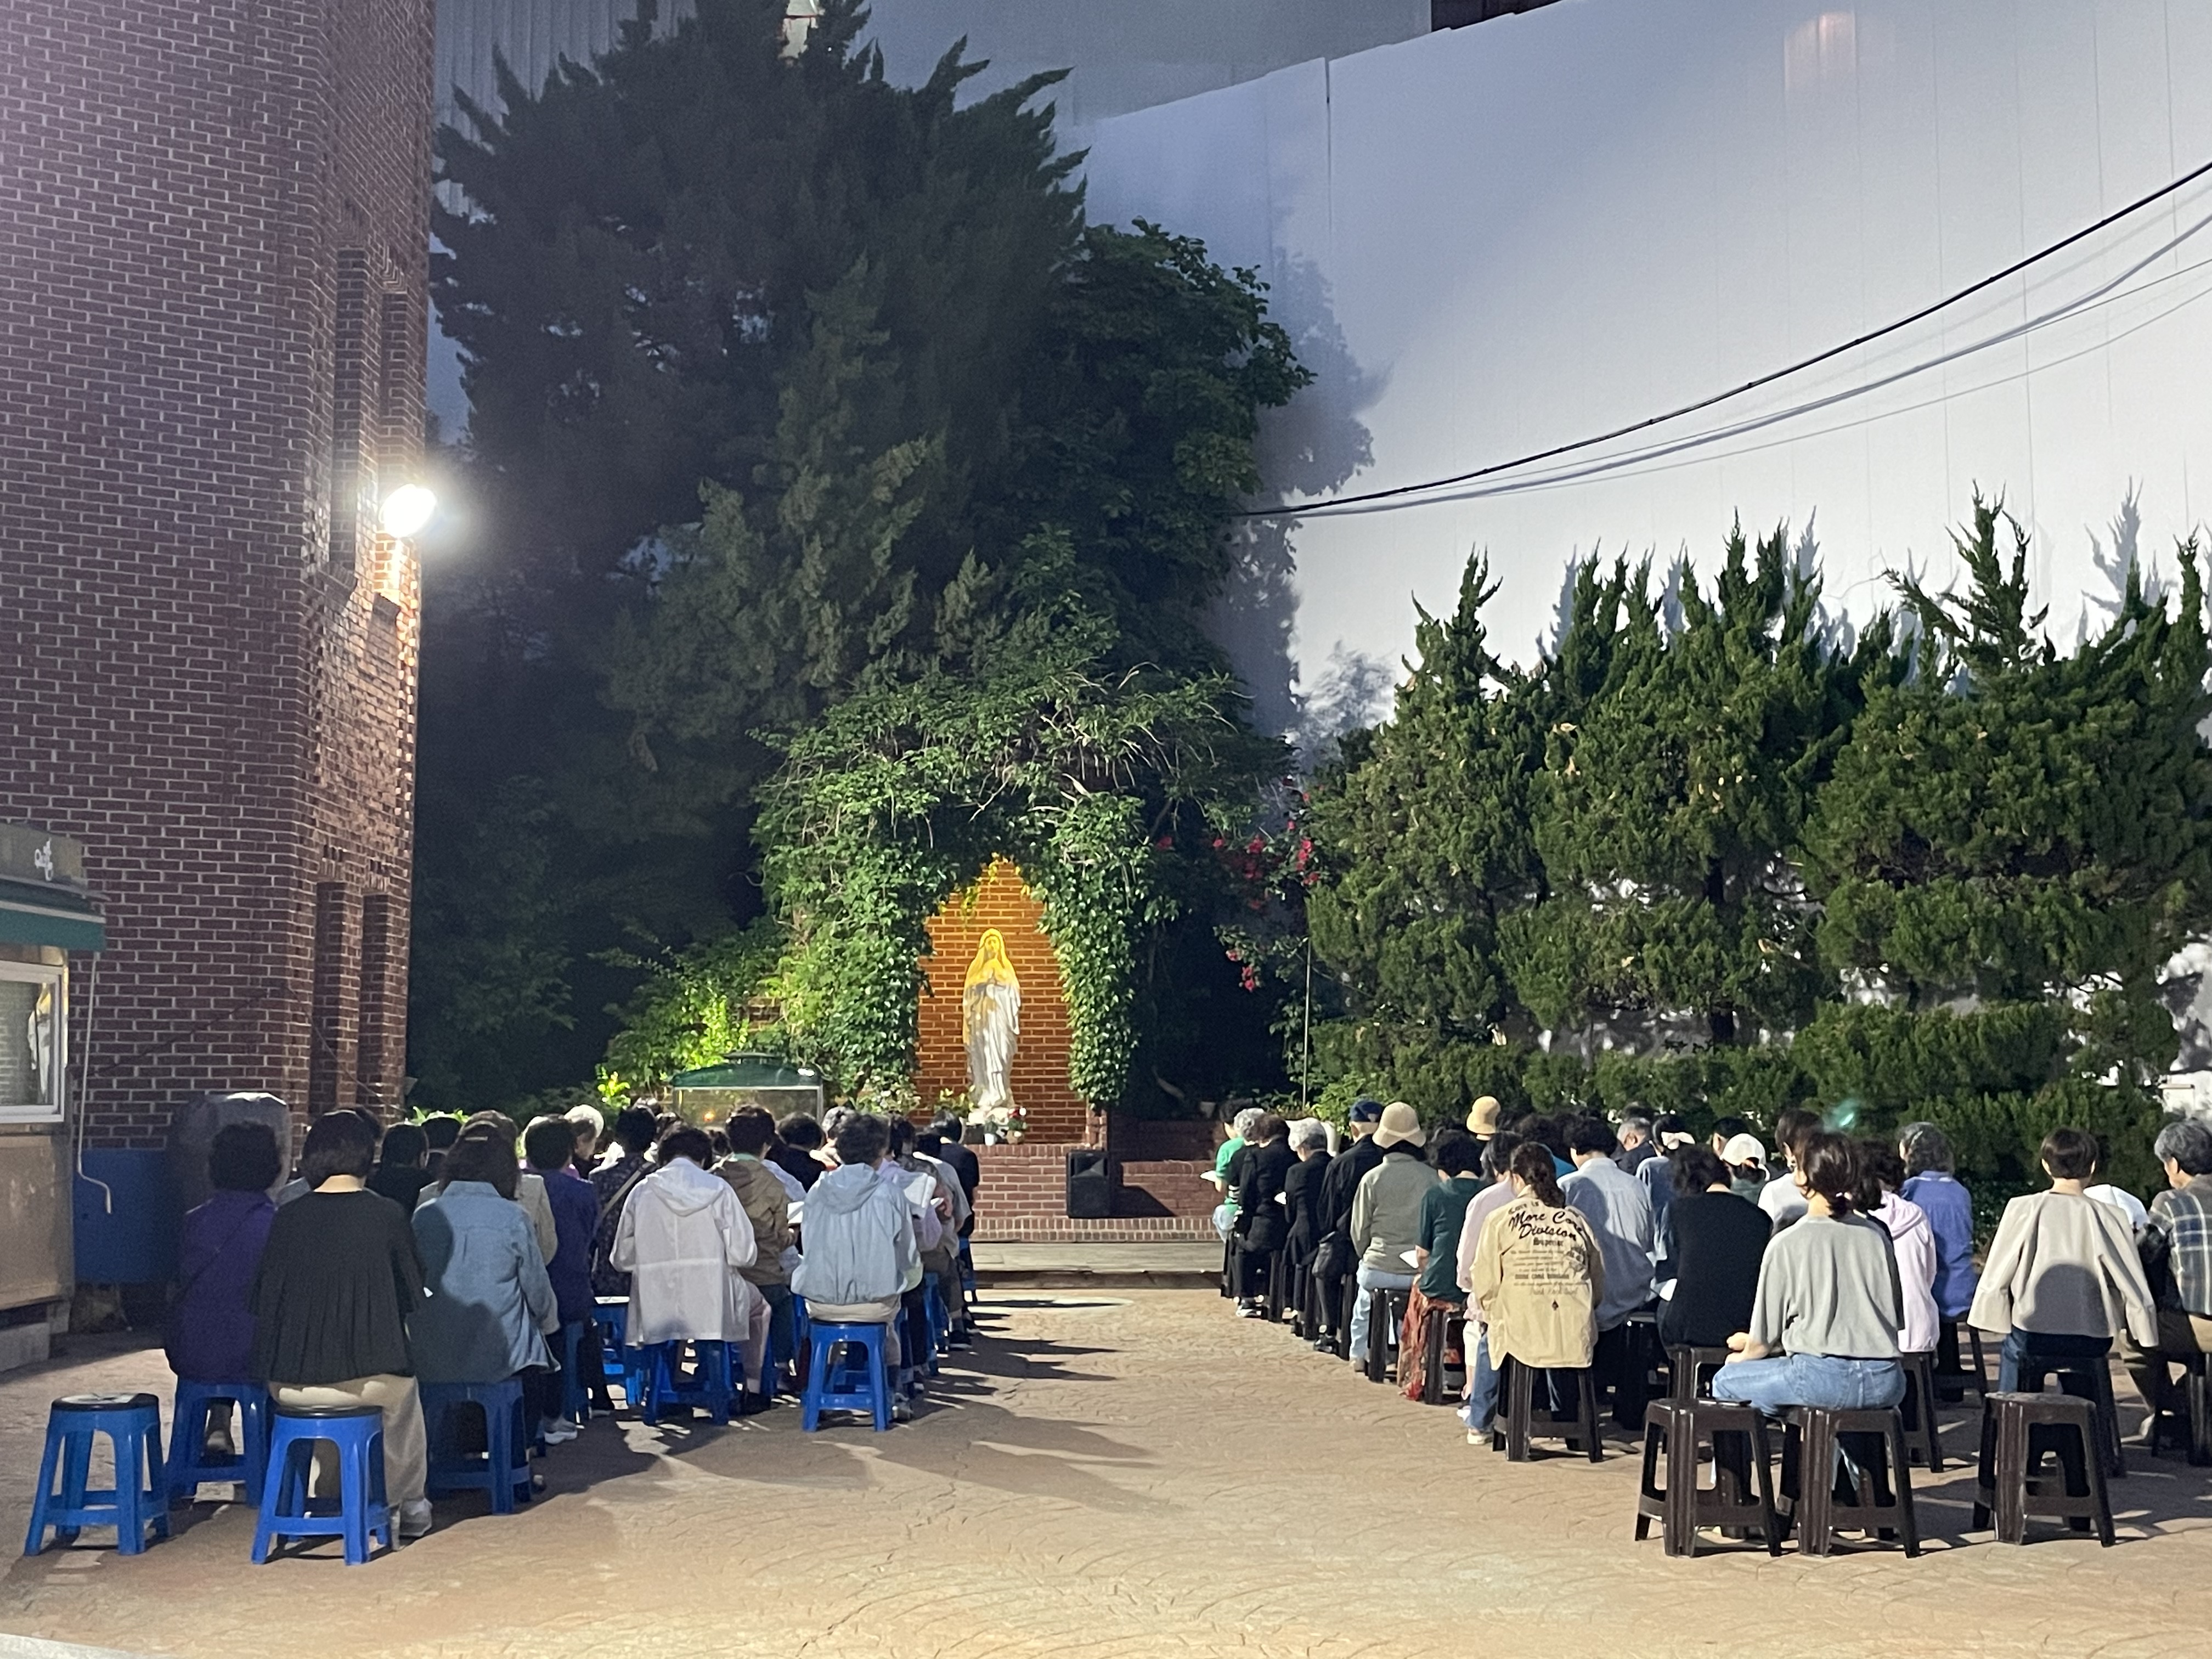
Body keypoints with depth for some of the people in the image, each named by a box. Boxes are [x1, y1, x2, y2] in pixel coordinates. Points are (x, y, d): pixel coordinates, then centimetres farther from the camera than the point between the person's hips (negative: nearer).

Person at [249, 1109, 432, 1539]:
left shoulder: (288, 1217, 0)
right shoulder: (387, 1216, -6)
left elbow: (263, 1302, 6)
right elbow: (411, 1297, 4)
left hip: (288, 1382, 2)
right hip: (367, 1377, -2)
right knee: (404, 1391, 33)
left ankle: (329, 1494, 45)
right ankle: (409, 1503, 43)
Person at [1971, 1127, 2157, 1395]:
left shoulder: (2023, 1209, -8)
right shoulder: (2109, 1219, -7)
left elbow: (1995, 1280, -5)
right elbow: (2136, 1292, -7)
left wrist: (2003, 1326, 9)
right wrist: (2146, 1336, 8)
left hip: (2032, 1337, -2)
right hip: (2092, 1344, 2)